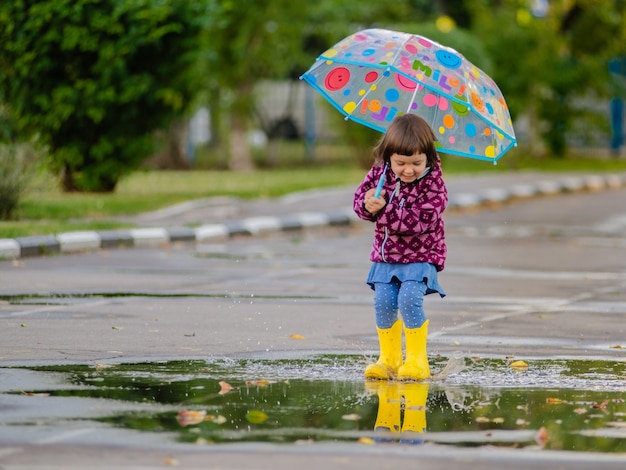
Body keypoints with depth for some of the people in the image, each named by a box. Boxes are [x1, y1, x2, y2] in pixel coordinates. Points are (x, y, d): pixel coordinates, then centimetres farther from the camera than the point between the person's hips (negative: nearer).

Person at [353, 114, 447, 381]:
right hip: (386, 256, 5)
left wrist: (383, 209, -33)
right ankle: (389, 360, 11)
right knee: (383, 303, -6)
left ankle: (417, 360, -8)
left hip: (421, 256, -5)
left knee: (409, 299, -21)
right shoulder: (380, 173, -2)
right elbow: (361, 196, 1)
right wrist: (367, 204, -24)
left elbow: (419, 221, -27)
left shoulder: (433, 185, -16)